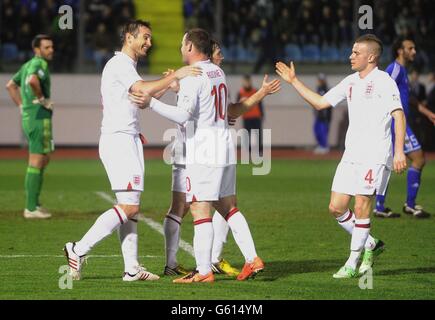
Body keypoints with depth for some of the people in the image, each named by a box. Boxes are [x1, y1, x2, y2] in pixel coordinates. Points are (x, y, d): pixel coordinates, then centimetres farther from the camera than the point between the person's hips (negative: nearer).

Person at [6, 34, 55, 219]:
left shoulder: (28, 65, 16)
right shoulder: (39, 63, -13)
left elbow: (11, 85, 27)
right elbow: (32, 80, -35)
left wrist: (22, 107, 20)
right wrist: (42, 99, -19)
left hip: (29, 118, 10)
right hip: (39, 118, -10)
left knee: (44, 160, 18)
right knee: (36, 163, -5)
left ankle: (34, 203, 21)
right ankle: (31, 208, -3)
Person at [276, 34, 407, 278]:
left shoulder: (384, 82, -7)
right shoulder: (350, 82, 16)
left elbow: (399, 115, -13)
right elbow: (320, 102, 22)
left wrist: (399, 151, -22)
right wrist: (294, 81, 18)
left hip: (375, 155, -8)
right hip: (351, 155, 8)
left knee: (361, 206, -9)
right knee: (336, 207, 3)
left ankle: (353, 263, -1)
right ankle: (370, 245, 20)